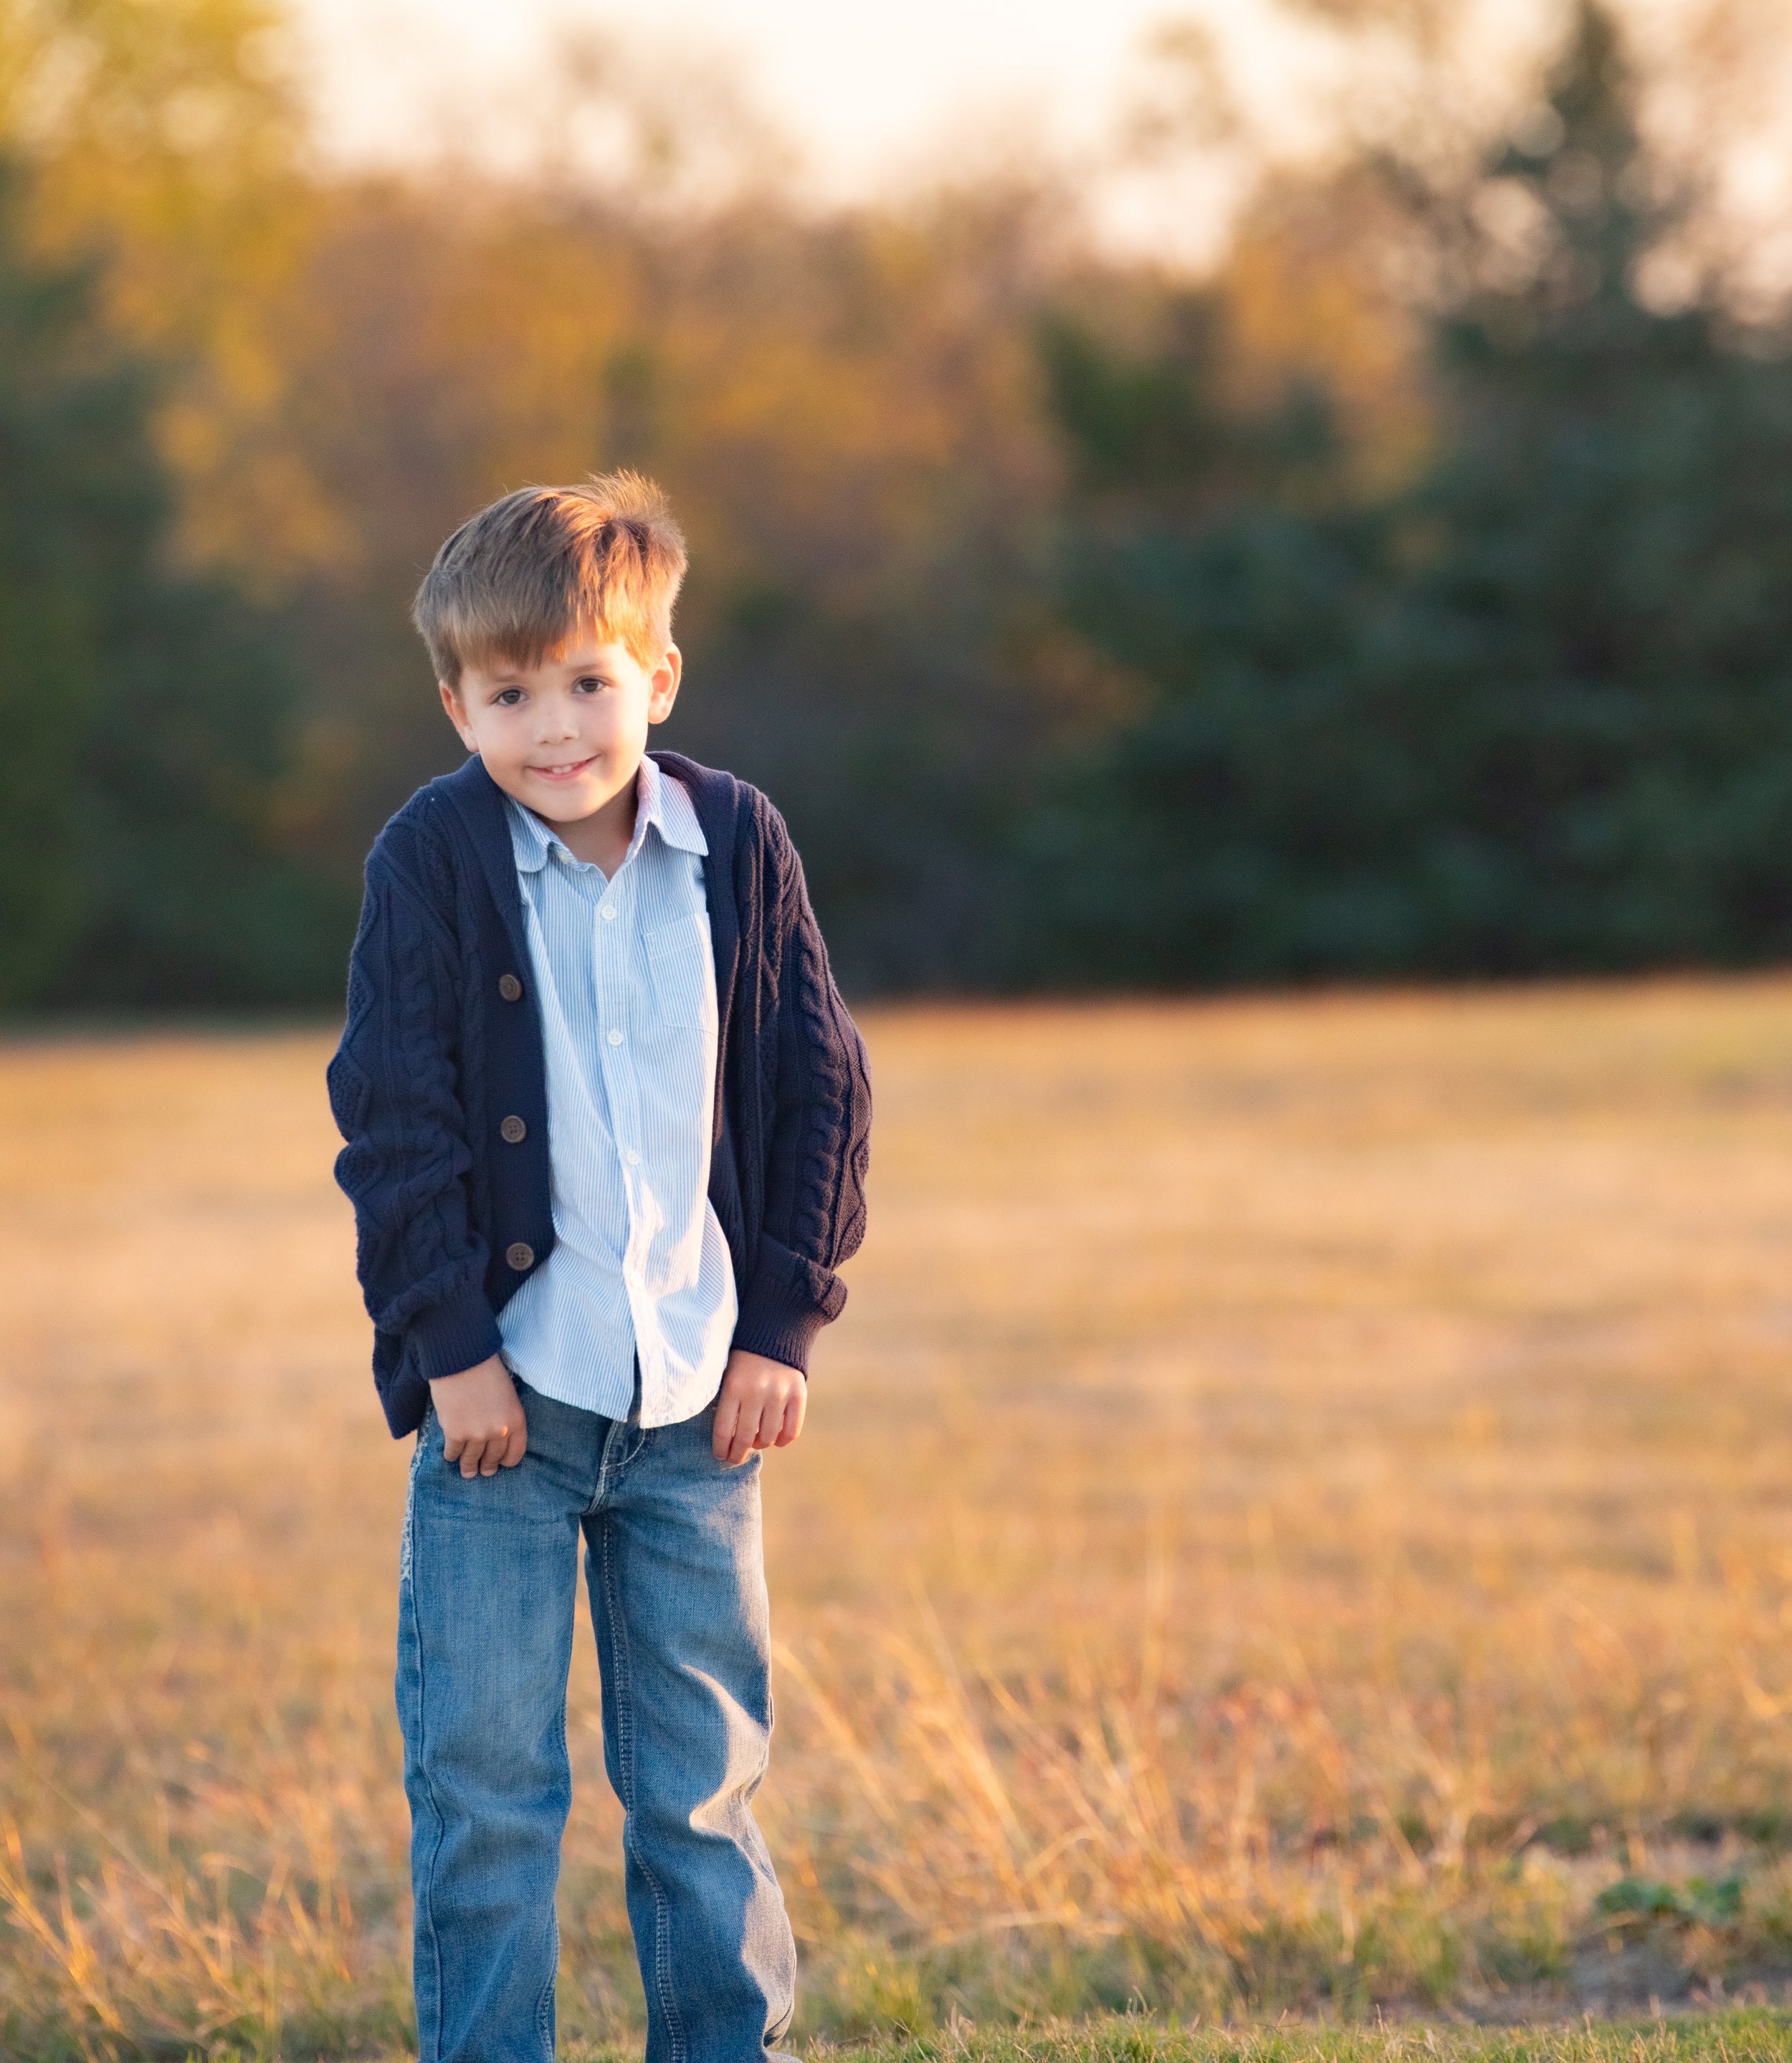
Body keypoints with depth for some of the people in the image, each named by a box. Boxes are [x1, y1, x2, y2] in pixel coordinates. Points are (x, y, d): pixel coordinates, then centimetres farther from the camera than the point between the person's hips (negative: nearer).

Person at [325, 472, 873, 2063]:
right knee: (485, 1779, 0)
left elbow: (819, 1086, 7)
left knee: (705, 1777, 9)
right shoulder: (433, 859, -6)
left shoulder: (738, 844, 1)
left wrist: (783, 1324, 1)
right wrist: (450, 1345, -10)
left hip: (696, 1393, 2)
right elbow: (394, 1113, -5)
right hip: (503, 1388, -2)